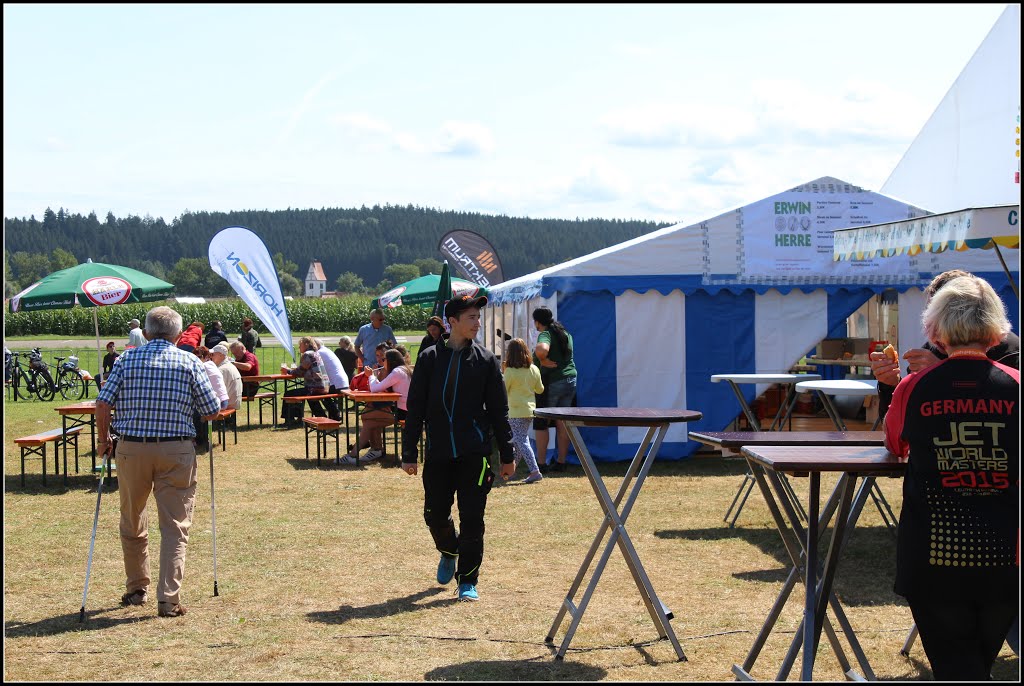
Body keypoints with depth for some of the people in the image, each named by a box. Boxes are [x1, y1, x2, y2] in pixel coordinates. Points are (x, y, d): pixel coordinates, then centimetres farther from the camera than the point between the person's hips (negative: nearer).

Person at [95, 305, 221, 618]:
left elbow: (103, 403, -4)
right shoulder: (190, 362, 1)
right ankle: (169, 599, -6)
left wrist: (103, 438, 10)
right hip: (176, 450, -2)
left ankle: (136, 589, 30)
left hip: (131, 448, 2)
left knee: (132, 524, 18)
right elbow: (212, 411, -1)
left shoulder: (127, 359, 4)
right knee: (175, 527, 2)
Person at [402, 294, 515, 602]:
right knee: (435, 515, 7)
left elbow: (499, 411, 6)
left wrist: (506, 455, 4)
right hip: (438, 454, 1)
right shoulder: (430, 359, 2)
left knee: (472, 518, -1)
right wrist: (409, 454, 2)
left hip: (475, 453, -1)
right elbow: (415, 409, 4)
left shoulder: (486, 360, 3)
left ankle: (468, 581, 10)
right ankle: (449, 553, 38)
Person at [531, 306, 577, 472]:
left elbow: (541, 349, -36)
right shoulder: (566, 334, 11)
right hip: (570, 379, 7)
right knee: (563, 424, 10)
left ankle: (541, 463, 4)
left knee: (541, 425, 3)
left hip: (550, 382, -7)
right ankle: (561, 462, 12)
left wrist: (544, 361, -19)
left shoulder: (545, 334, -14)